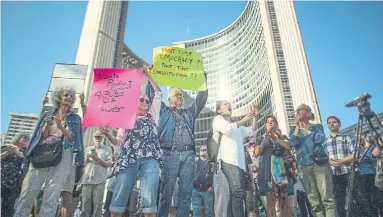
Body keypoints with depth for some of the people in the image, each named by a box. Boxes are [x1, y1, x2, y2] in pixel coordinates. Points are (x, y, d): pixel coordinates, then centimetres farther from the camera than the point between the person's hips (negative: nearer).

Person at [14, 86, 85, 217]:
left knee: (51, 196, -7)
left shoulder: (75, 118, 12)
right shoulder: (47, 115, 16)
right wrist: (47, 124, -9)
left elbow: (73, 138, 2)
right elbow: (42, 136, 10)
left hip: (63, 157, -2)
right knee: (27, 192, -5)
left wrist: (61, 127, -13)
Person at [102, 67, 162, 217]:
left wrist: (148, 76, 29)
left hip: (150, 158, 0)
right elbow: (118, 142, 17)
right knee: (119, 197, -6)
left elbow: (158, 93, 26)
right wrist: (107, 134, -3)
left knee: (149, 198, -13)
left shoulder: (152, 117, 26)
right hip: (129, 159, 1)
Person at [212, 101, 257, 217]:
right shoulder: (218, 119, 13)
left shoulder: (236, 124, 32)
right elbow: (227, 129, -8)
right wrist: (244, 119, -5)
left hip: (239, 161, 7)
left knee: (234, 194, 2)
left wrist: (254, 117, 15)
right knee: (239, 192, -24)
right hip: (228, 160, -7)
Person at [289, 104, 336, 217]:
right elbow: (292, 143, -4)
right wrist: (298, 126, 1)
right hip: (304, 167, 2)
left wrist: (306, 129, -1)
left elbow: (320, 139, -10)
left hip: (320, 163, -2)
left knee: (327, 198, -9)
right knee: (314, 202, 1)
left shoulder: (317, 126, 11)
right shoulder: (294, 130, 15)